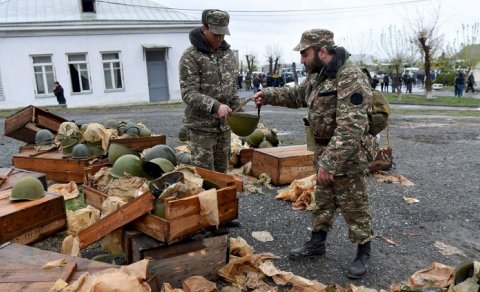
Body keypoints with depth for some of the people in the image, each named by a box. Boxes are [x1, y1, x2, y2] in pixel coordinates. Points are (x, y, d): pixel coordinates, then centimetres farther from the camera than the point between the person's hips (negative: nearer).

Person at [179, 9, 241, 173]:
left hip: (224, 124, 6)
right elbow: (188, 93, -18)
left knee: (222, 170, 13)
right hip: (201, 125, -5)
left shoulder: (228, 53, 10)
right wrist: (215, 106, -31)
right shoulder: (190, 56, -10)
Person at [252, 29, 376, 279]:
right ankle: (317, 243, 35)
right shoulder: (319, 76, 7)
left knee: (353, 206, 6)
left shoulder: (351, 77, -24)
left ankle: (363, 253, 25)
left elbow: (351, 127, -31)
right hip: (323, 151, 9)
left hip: (348, 155, -9)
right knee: (322, 201, 20)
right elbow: (298, 95, 23)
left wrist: (330, 161, -33)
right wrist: (269, 95, 9)